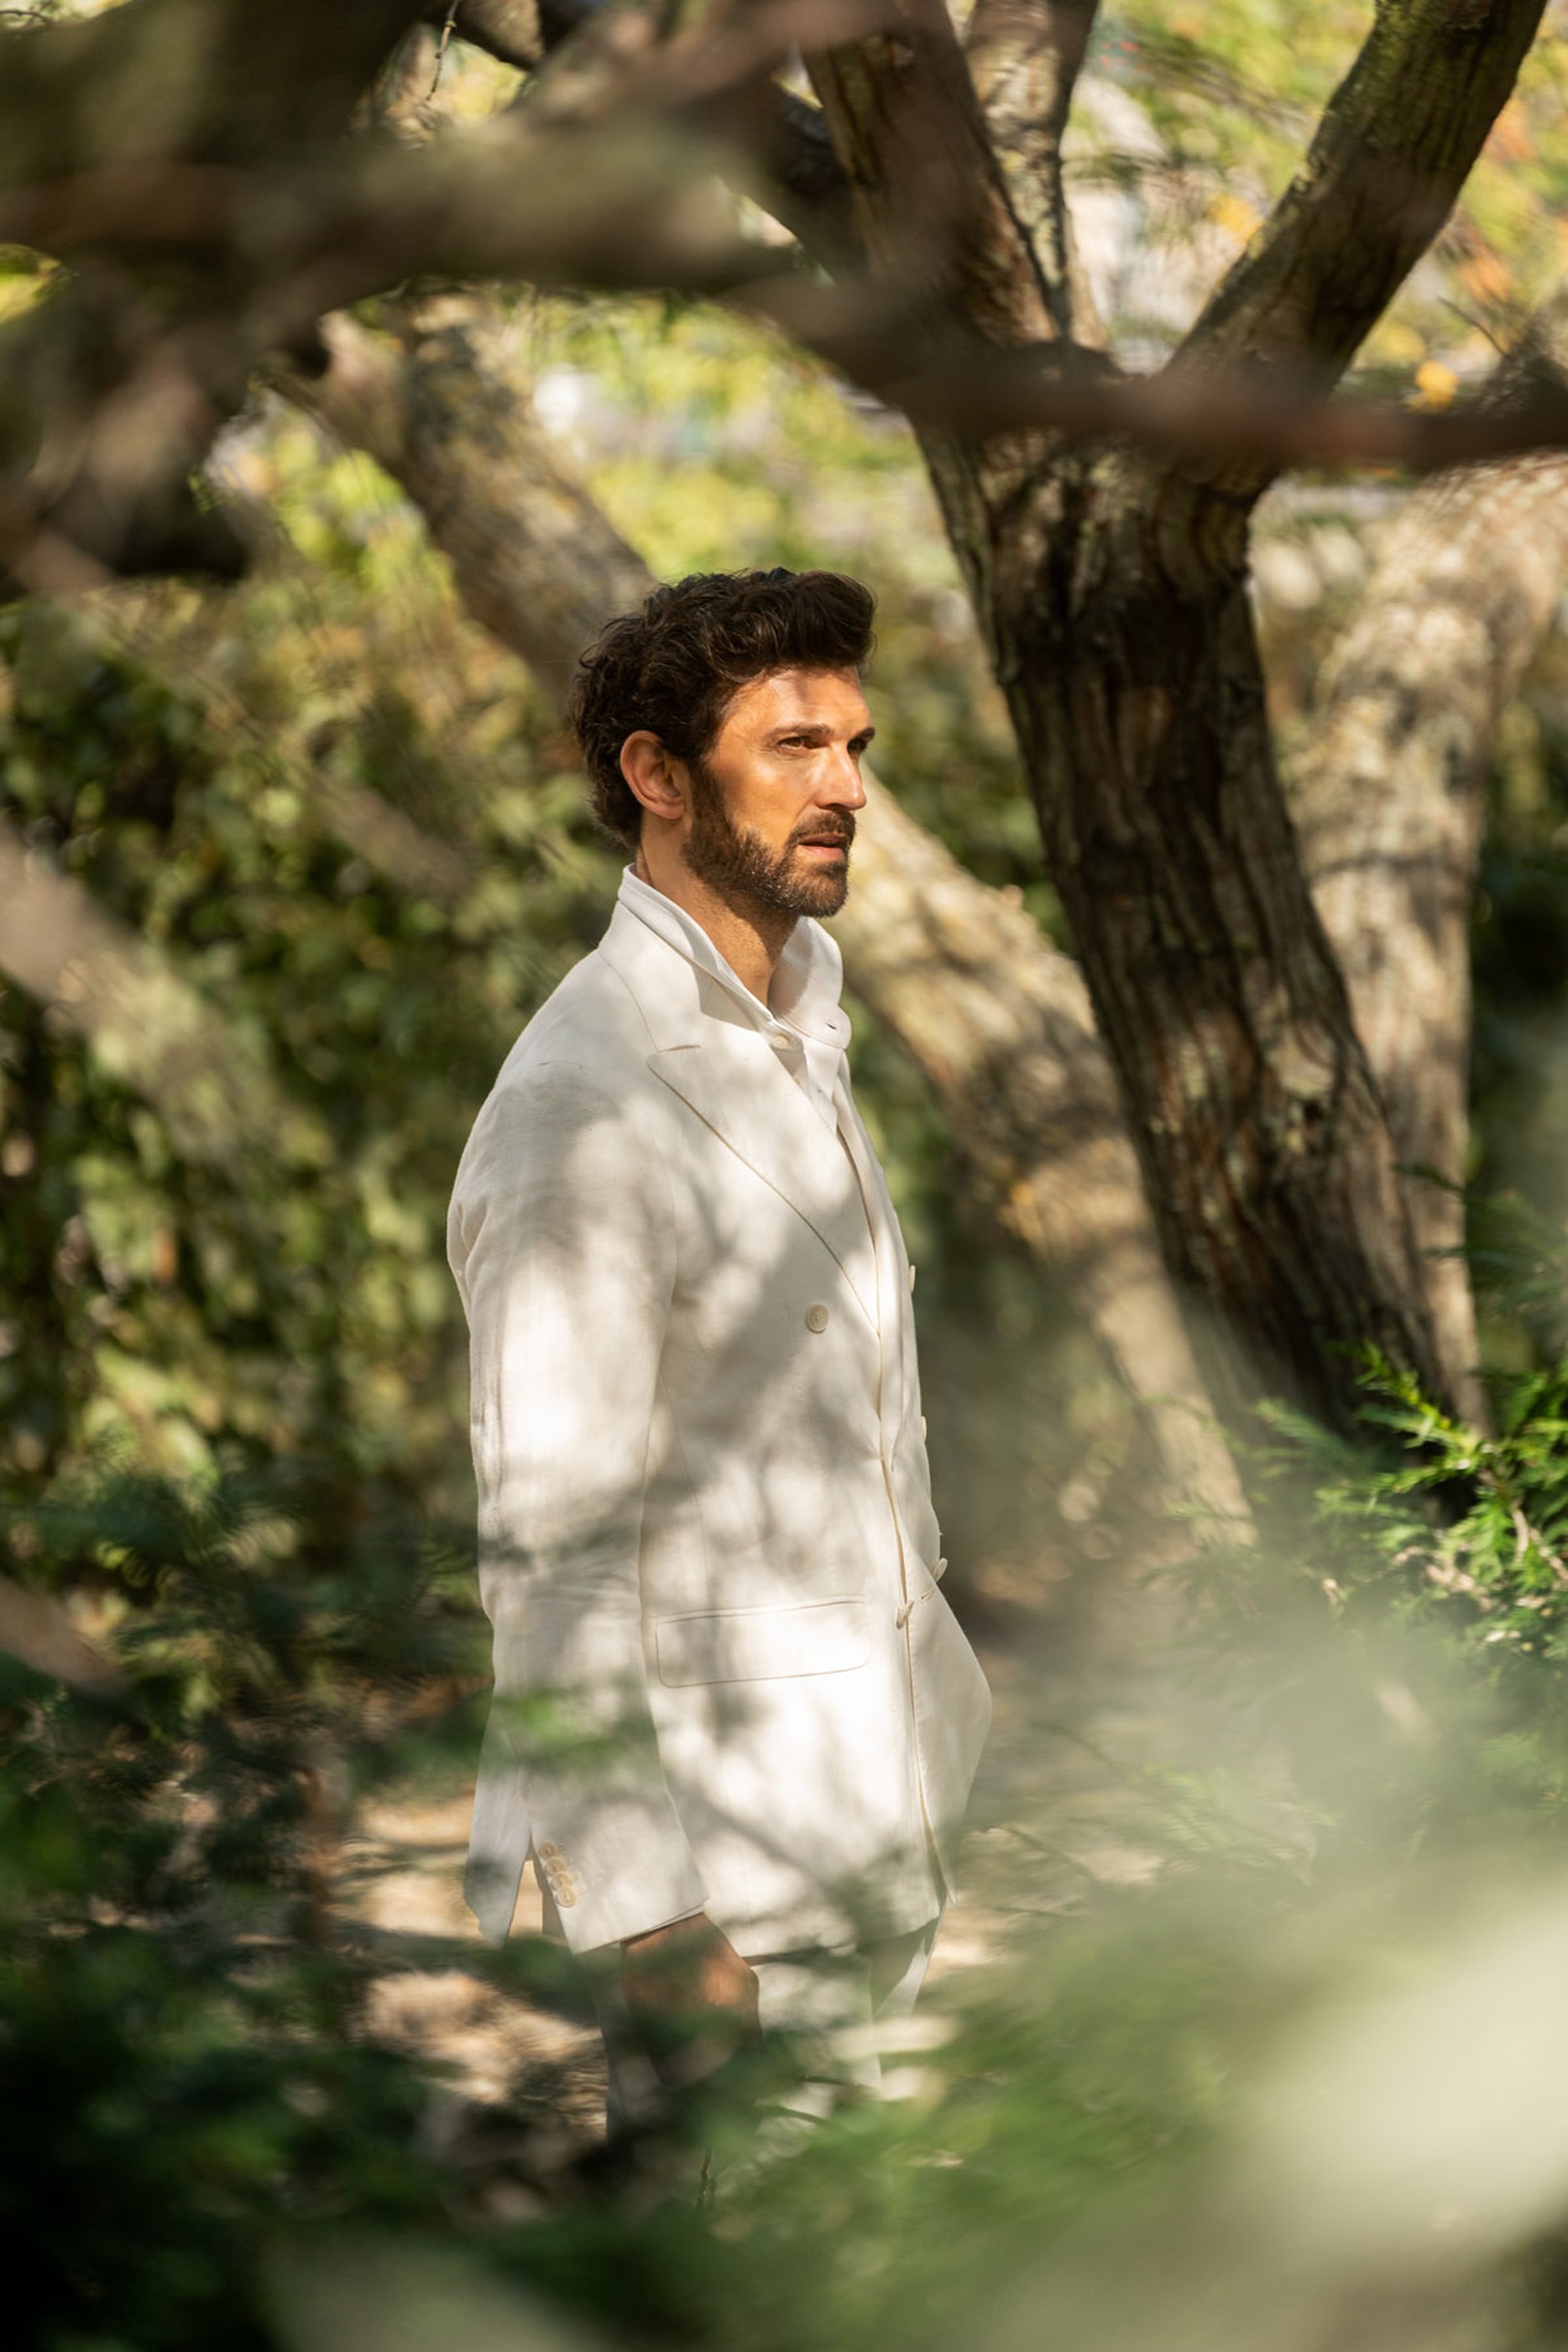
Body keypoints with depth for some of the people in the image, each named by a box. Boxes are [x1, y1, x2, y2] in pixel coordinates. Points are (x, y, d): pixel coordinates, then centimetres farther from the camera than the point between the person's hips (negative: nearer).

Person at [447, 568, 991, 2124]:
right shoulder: (589, 1104, -19)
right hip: (718, 1869, -9)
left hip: (869, 1828, 9)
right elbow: (550, 1552, -22)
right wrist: (654, 1922, -23)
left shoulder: (796, 1032, 11)